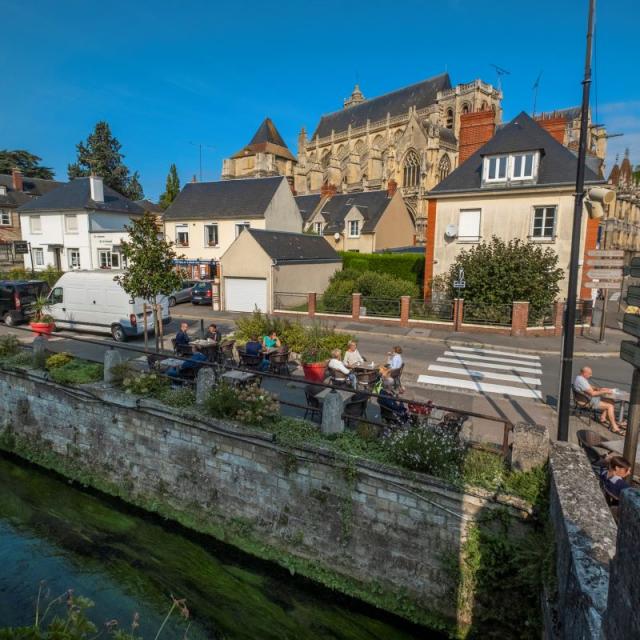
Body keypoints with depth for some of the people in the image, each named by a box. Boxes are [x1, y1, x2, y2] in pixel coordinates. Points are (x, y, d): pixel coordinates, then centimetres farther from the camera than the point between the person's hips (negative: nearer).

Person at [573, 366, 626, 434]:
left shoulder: (581, 378, 9)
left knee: (611, 401, 13)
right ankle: (614, 427, -8)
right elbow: (592, 393, -27)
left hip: (591, 398, 11)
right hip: (589, 402, -11)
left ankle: (603, 418, 17)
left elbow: (590, 387, 20)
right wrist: (605, 391, -17)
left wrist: (599, 389, 2)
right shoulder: (582, 381, -26)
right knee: (610, 406, -13)